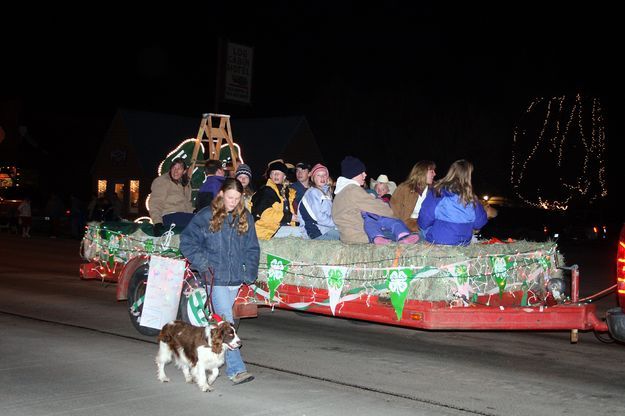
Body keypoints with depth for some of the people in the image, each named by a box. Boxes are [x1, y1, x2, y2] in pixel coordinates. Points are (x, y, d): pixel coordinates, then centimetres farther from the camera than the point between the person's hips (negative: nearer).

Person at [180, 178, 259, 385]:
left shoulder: (245, 218, 8)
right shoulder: (206, 217, -5)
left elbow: (252, 248, 13)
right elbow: (187, 241, 0)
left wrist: (250, 271, 2)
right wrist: (203, 264, -8)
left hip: (235, 278, 4)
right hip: (216, 278, -4)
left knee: (221, 322, 14)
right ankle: (236, 370, -9)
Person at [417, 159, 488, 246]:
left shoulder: (436, 191, -11)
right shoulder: (471, 198, -6)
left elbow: (423, 222, -9)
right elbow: (479, 223, 5)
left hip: (435, 240, -2)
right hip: (463, 243, 2)